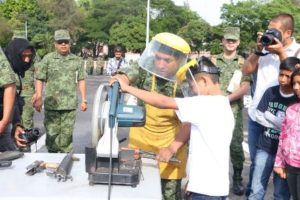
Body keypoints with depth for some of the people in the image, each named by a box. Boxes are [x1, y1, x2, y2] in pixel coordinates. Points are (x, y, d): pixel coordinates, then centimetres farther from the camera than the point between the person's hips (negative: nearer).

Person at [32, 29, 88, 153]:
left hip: (70, 105, 1)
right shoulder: (48, 59, 4)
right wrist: (38, 97, -4)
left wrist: (84, 100, 5)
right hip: (52, 104, -1)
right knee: (52, 133, 3)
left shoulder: (76, 60, 9)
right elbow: (39, 79, 3)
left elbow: (81, 81, 9)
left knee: (67, 134, 4)